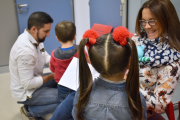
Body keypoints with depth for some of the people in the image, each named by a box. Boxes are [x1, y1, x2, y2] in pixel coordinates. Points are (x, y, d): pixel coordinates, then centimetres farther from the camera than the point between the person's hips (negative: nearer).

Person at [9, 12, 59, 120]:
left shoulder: (35, 38, -4)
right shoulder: (25, 50, -32)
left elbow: (46, 58, 8)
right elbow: (28, 84, -28)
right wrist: (51, 76, -18)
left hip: (34, 81, 10)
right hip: (26, 92, -9)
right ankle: (30, 110, 2)